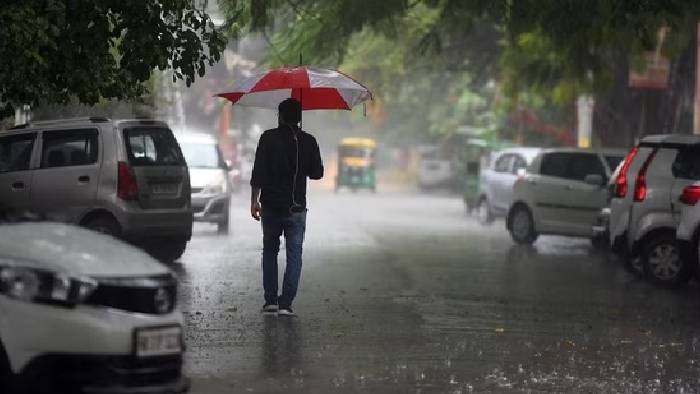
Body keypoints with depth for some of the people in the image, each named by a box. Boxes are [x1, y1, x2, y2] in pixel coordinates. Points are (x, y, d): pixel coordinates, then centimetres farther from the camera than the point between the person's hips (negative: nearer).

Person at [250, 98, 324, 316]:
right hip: (296, 208, 0)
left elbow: (258, 173, -8)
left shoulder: (268, 138, -4)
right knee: (294, 255, 4)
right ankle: (286, 303, -6)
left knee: (270, 252, 14)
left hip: (271, 207, 0)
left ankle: (270, 300, 10)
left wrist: (254, 201, -5)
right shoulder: (308, 142, 0)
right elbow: (317, 173, 7)